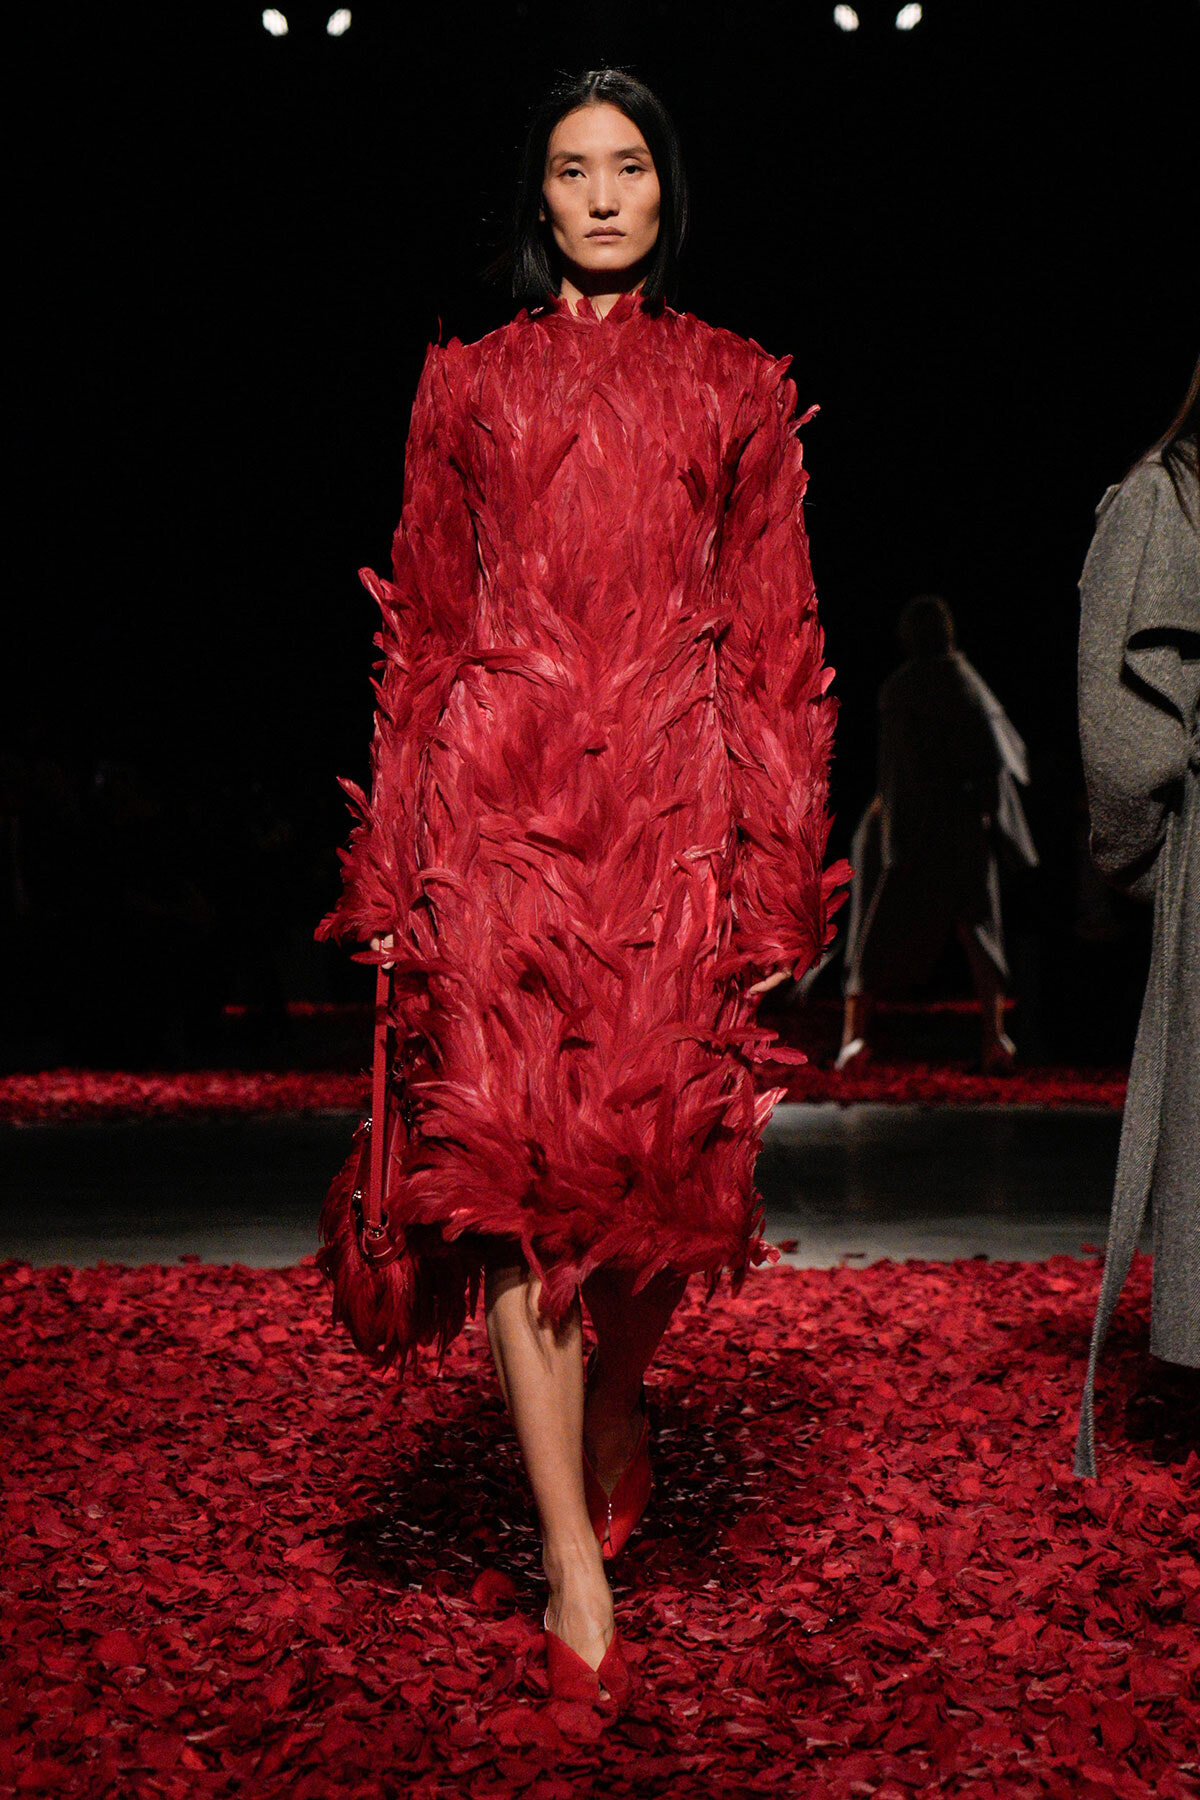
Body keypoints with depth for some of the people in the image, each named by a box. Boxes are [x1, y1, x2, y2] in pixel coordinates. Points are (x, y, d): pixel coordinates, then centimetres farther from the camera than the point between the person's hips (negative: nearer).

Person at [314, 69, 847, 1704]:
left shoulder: (737, 386, 14)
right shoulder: (466, 382, 15)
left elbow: (777, 639, 11)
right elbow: (422, 628, 13)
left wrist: (783, 849, 2)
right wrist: (393, 857, 6)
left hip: (678, 794, 0)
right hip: (500, 785, 0)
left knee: (661, 1138, -3)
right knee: (517, 1144, -10)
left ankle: (616, 1394, 29)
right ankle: (574, 1560, -5)